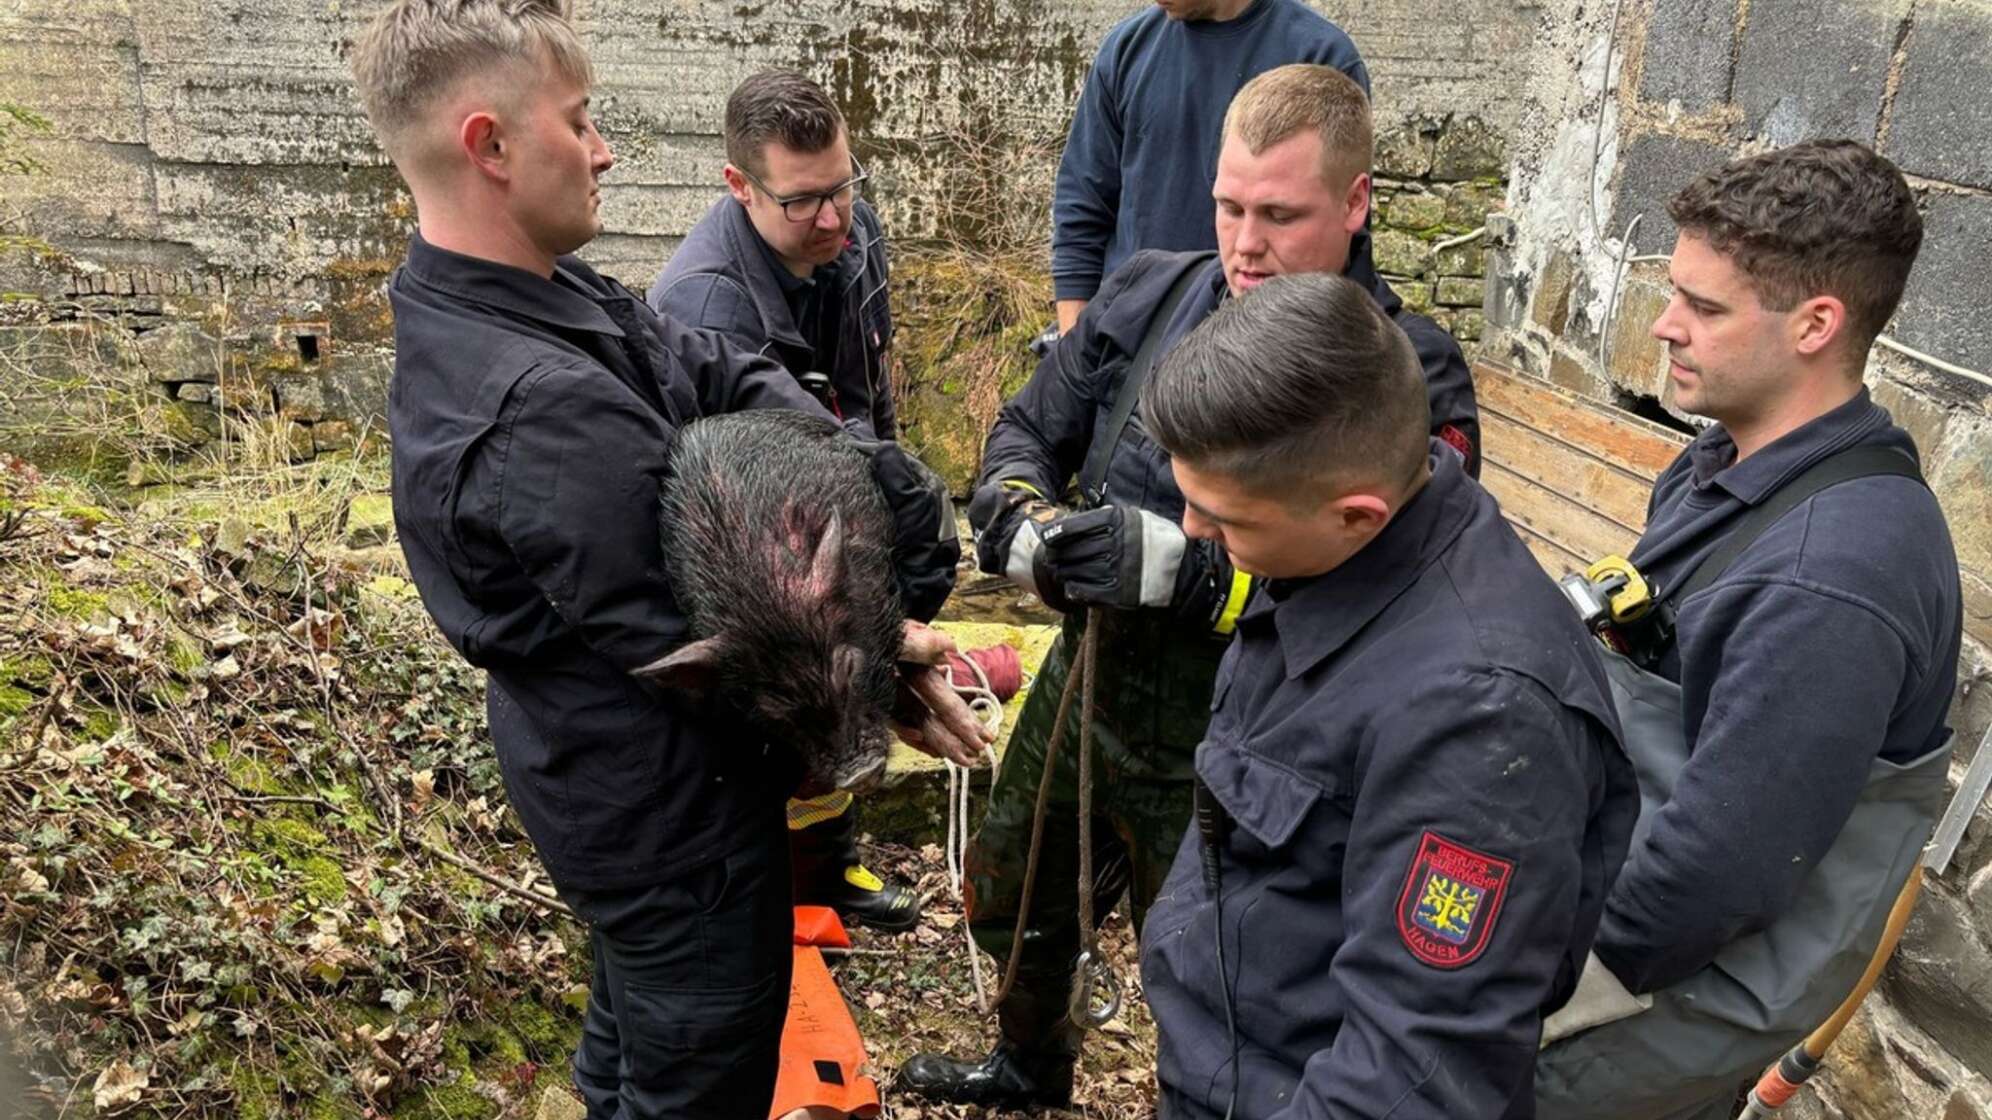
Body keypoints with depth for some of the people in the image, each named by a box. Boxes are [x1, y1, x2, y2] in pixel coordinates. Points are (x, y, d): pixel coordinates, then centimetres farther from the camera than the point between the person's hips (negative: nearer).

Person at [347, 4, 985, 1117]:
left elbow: (725, 374, -2)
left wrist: (885, 477, -16)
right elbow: (687, 644, -27)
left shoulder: (542, 295, -4)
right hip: (675, 812, -9)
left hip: (608, 783, 9)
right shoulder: (545, 409, -34)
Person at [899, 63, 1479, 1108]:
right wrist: (1022, 525, -18)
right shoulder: (1149, 295, -4)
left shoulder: (1409, 374, -19)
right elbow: (1025, 432, 4)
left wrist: (1183, 569, -35)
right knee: (1011, 903, 29)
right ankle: (1028, 1066, 61)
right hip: (1080, 691, 6)